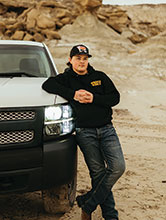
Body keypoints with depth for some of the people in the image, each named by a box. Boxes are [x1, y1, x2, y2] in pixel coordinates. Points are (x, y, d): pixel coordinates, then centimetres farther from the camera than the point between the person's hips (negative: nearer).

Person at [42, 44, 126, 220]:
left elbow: (115, 98, 6)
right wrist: (72, 94, -15)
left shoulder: (100, 77, 15)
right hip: (85, 132, -2)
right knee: (98, 172, -4)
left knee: (118, 166, -13)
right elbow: (47, 85, -9)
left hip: (106, 129, 3)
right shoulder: (66, 78, 9)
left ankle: (88, 203, -3)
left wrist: (93, 98, -9)